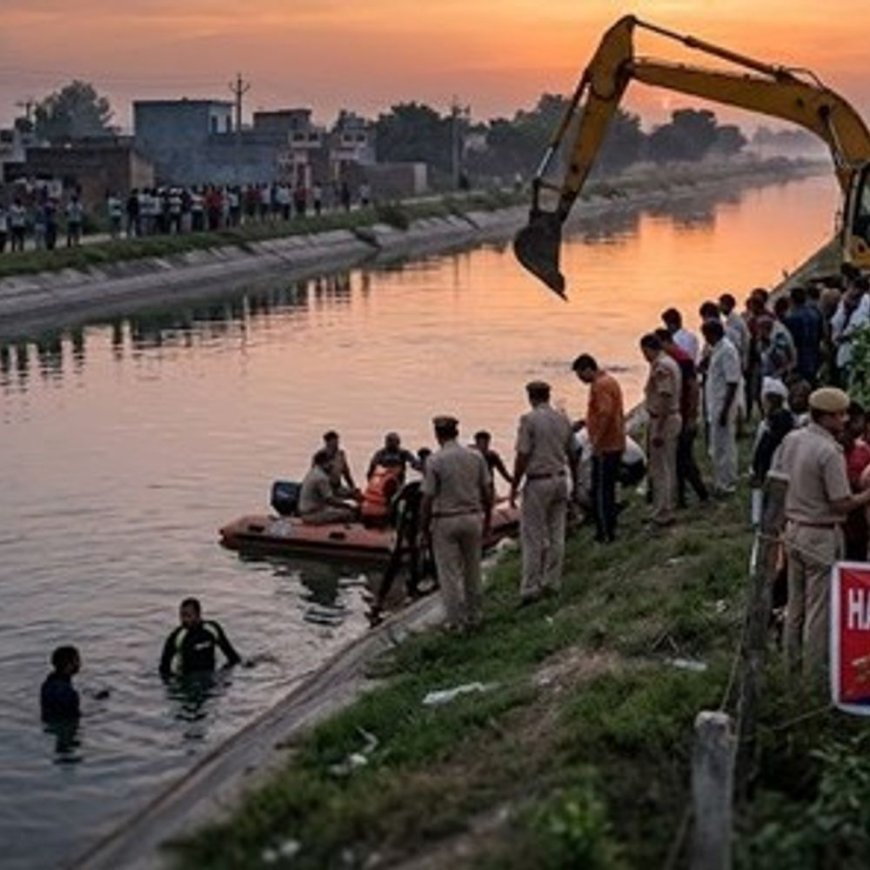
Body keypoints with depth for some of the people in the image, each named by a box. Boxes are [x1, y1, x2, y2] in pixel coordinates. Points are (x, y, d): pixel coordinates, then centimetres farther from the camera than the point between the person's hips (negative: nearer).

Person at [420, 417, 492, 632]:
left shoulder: (434, 461, -13)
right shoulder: (476, 457, -1)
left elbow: (428, 498, -12)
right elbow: (487, 491, 3)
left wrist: (424, 526, 0)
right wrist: (487, 518, 16)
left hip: (445, 521, -4)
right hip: (472, 517, 4)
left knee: (449, 574, 5)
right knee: (472, 571, 16)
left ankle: (457, 621, 7)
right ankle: (473, 617, 24)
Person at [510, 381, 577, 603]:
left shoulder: (529, 420, -12)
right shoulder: (563, 419, 7)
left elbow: (522, 457, -14)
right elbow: (571, 455, 14)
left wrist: (514, 487, -7)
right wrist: (575, 481, 27)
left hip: (538, 482, -6)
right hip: (559, 480, 6)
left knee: (532, 537, -1)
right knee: (556, 534, 12)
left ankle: (530, 588, -1)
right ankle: (552, 583, 18)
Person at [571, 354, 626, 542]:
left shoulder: (600, 385, -18)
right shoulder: (608, 380, 15)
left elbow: (605, 415, -27)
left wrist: (596, 441, -24)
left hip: (605, 447, -11)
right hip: (615, 444, 11)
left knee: (601, 491, -5)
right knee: (608, 489, 16)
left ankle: (604, 533, -1)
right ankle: (609, 530, 23)